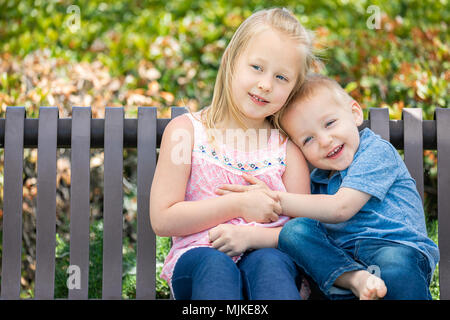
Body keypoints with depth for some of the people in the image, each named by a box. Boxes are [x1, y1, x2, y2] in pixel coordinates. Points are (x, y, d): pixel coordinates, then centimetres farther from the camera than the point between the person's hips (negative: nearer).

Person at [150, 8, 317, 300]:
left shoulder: (288, 147, 9)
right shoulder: (186, 130, 4)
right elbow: (162, 219, -2)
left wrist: (252, 236, -16)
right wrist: (238, 205, -8)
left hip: (268, 256, 1)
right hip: (198, 257, -1)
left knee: (268, 263, -34)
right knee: (214, 265, -36)